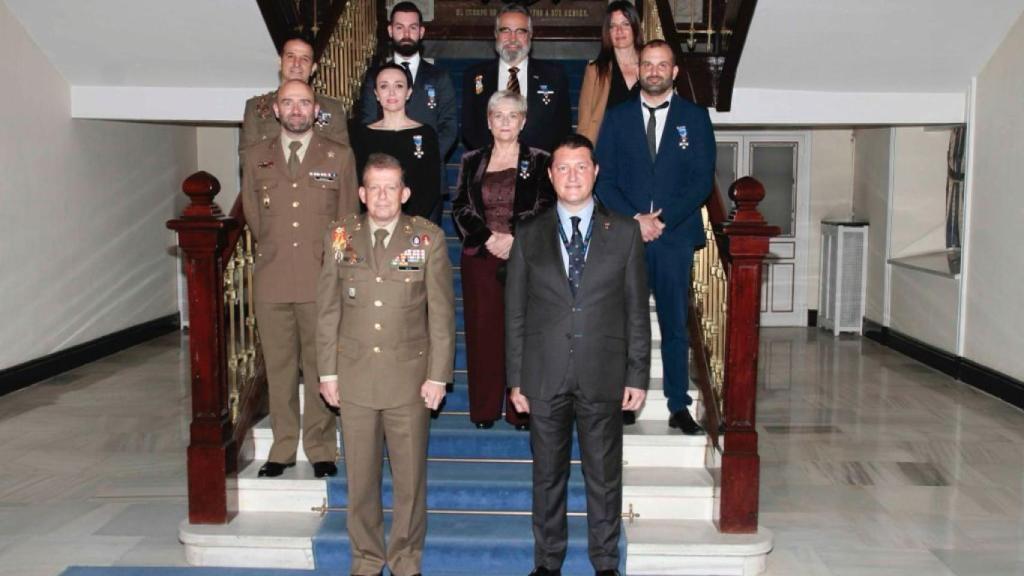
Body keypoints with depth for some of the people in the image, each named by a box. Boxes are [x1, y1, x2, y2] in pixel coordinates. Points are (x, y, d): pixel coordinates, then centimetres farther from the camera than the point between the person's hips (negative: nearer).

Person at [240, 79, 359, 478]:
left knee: (321, 366, 3)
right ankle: (283, 448, 19)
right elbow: (252, 218, 17)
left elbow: (348, 220, 8)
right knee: (278, 367, 7)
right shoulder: (255, 158, 11)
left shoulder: (340, 157, 6)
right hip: (272, 280, 2)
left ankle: (320, 449, 15)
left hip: (322, 280, -2)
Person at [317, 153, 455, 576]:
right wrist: (327, 372, 3)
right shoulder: (339, 237, 3)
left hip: (409, 375, -1)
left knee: (410, 476, 7)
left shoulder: (428, 239, -3)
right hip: (353, 375, 2)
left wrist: (438, 376, -6)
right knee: (360, 476, 11)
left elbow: (442, 314, -2)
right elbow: (328, 310, 6)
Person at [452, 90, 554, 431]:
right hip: (480, 259, 2)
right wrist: (489, 237, -10)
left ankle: (522, 409, 9)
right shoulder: (472, 162, 11)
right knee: (483, 332, 4)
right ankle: (484, 409, 13)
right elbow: (460, 209, 5)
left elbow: (546, 210, -1)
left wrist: (514, 239, -14)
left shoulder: (538, 162, 5)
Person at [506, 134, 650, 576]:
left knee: (604, 476, 9)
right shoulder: (529, 235, 6)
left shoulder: (624, 232, 4)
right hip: (544, 377, 1)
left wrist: (637, 375, -1)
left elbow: (637, 310, 3)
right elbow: (515, 312, 5)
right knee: (547, 476, 11)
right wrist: (516, 378, 1)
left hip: (603, 376, 0)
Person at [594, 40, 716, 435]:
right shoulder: (617, 118, 10)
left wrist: (662, 220, -11)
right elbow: (604, 179, 4)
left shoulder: (695, 118, 8)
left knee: (675, 325, 4)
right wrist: (635, 219, -10)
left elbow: (702, 180, 0)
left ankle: (679, 406, 11)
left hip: (676, 235, 0)